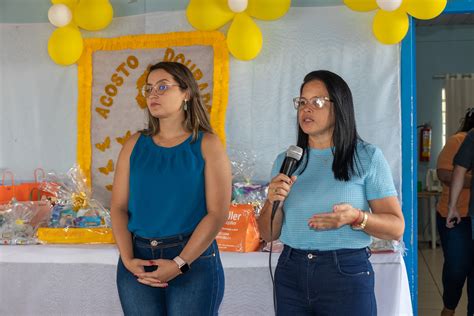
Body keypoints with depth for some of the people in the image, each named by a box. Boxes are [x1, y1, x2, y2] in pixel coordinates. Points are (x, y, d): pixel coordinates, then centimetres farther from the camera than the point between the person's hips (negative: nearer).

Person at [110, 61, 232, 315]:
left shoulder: (207, 144, -3)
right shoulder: (135, 145, 7)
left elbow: (218, 213, -10)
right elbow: (119, 207, 2)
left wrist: (180, 263, -16)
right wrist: (128, 260, -11)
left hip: (194, 259, -3)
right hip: (138, 259, 3)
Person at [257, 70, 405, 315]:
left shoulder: (367, 157, -4)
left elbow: (396, 228, -6)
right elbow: (268, 234, 7)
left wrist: (356, 217, -23)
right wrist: (273, 202, -12)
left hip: (346, 275, -3)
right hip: (291, 274, 4)